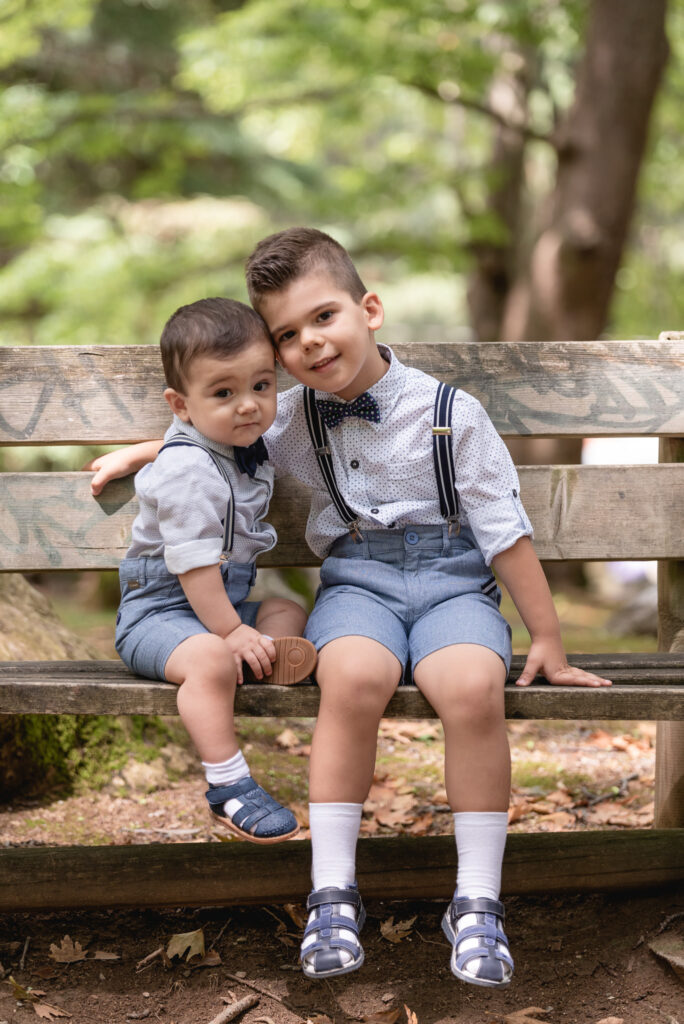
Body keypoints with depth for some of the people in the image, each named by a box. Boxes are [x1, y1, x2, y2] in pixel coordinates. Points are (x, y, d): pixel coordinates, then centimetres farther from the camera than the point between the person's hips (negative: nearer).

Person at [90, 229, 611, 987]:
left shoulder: (451, 413, -2)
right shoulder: (296, 416, 8)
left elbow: (506, 532, 1)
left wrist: (547, 640, 2)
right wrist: (142, 452, 19)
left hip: (451, 580, -1)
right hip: (356, 580, 1)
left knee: (474, 688, -34)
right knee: (354, 676, -35)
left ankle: (477, 902, -20)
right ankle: (332, 892, -24)